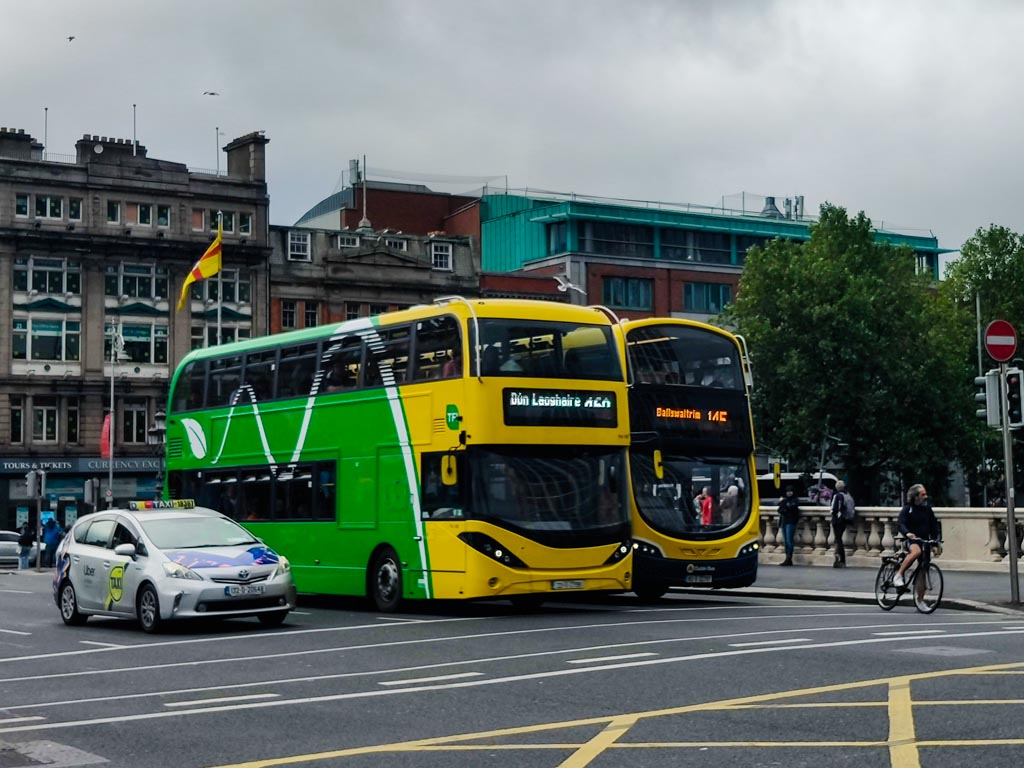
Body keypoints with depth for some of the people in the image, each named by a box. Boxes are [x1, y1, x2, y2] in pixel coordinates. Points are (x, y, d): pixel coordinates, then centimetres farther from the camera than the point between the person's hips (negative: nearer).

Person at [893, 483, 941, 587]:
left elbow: (934, 526, 11)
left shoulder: (928, 509, 7)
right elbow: (901, 524, -17)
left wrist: (935, 544, 3)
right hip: (911, 540, -4)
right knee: (916, 551, -38)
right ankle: (898, 575, -31)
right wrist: (907, 533, -39)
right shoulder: (907, 509, -4)